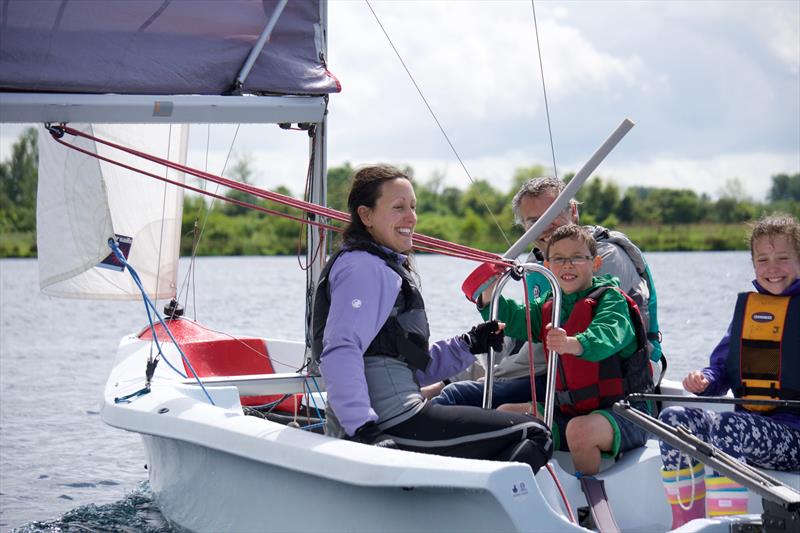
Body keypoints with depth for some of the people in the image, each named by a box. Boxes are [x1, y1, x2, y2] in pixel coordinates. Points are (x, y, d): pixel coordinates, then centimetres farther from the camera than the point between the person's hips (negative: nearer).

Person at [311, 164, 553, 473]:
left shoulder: (387, 270, 24)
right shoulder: (364, 268, -9)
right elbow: (340, 352, -24)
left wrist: (470, 346, 15)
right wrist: (363, 429, -31)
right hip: (392, 424, -11)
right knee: (534, 436, -8)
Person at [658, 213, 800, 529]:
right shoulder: (747, 306, 18)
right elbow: (723, 365, 20)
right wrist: (704, 381, -2)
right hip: (749, 424, 6)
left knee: (724, 427, -33)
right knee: (675, 419, -14)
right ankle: (686, 524, -11)